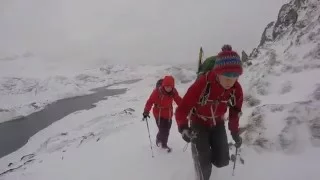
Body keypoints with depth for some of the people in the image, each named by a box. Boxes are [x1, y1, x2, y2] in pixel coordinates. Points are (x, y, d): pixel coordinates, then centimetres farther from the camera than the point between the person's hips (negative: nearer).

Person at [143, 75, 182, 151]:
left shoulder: (174, 91, -10)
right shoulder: (157, 91, -24)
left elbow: (178, 100, 2)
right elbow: (150, 101, -24)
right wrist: (146, 112, -30)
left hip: (168, 113, 4)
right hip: (159, 113, -4)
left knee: (167, 130, 12)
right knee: (162, 130, -7)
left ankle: (164, 144, 35)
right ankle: (159, 140, 27)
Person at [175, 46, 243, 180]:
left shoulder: (236, 89, -21)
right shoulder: (202, 84, -36)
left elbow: (235, 112, -1)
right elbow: (182, 109, -34)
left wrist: (235, 132, 6)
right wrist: (183, 128, -52)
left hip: (217, 124, 4)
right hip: (199, 124, -4)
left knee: (222, 160, 4)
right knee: (204, 163, -11)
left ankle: (207, 156, 40)